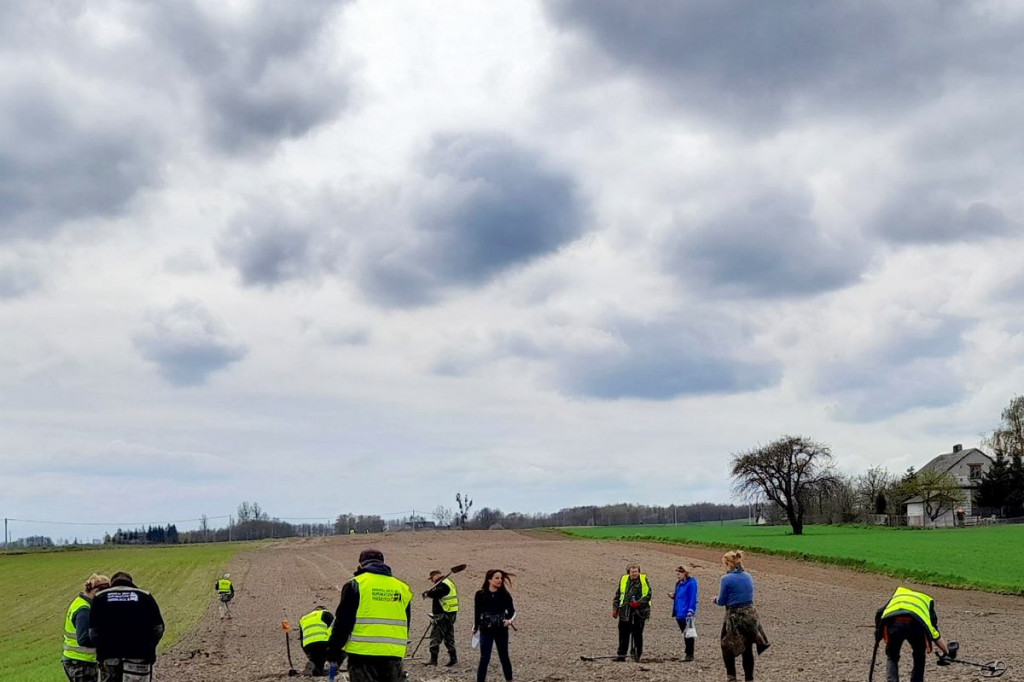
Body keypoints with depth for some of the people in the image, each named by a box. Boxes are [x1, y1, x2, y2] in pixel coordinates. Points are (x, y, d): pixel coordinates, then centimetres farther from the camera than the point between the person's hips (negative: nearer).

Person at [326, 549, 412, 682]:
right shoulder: (402, 588, 13)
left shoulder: (355, 585, -1)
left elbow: (342, 622, -4)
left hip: (362, 655, -4)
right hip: (394, 656, 4)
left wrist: (333, 651, 4)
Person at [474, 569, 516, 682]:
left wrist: (510, 620, -21)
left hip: (501, 631, 2)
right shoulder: (480, 594, -7)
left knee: (504, 657, 13)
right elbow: (477, 612, 3)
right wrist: (475, 628, 9)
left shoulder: (505, 595, -4)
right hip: (486, 631, -2)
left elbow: (512, 611, -1)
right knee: (484, 659, -4)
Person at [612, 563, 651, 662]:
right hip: (625, 612, 3)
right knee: (623, 634, 3)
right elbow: (618, 595, 16)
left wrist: (638, 603, -17)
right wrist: (615, 608, 10)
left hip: (639, 612, -3)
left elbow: (648, 594, -4)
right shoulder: (623, 580, 8)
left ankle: (637, 655, 14)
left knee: (637, 634, 5)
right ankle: (621, 655, 8)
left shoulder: (644, 580, 0)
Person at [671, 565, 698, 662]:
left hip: (686, 613, -9)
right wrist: (673, 596, 4)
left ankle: (690, 654, -3)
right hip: (679, 613, 9)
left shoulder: (691, 583, -9)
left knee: (688, 634, -6)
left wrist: (691, 610, -20)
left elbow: (692, 598, -14)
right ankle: (689, 654, 19)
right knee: (685, 634, 13)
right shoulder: (679, 583, 16)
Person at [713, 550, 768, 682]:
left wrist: (716, 599, 16)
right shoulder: (748, 576, 6)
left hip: (734, 616, -5)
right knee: (747, 649, 11)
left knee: (727, 646, 11)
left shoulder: (726, 579, -13)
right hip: (750, 614, 5)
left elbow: (722, 601, -7)